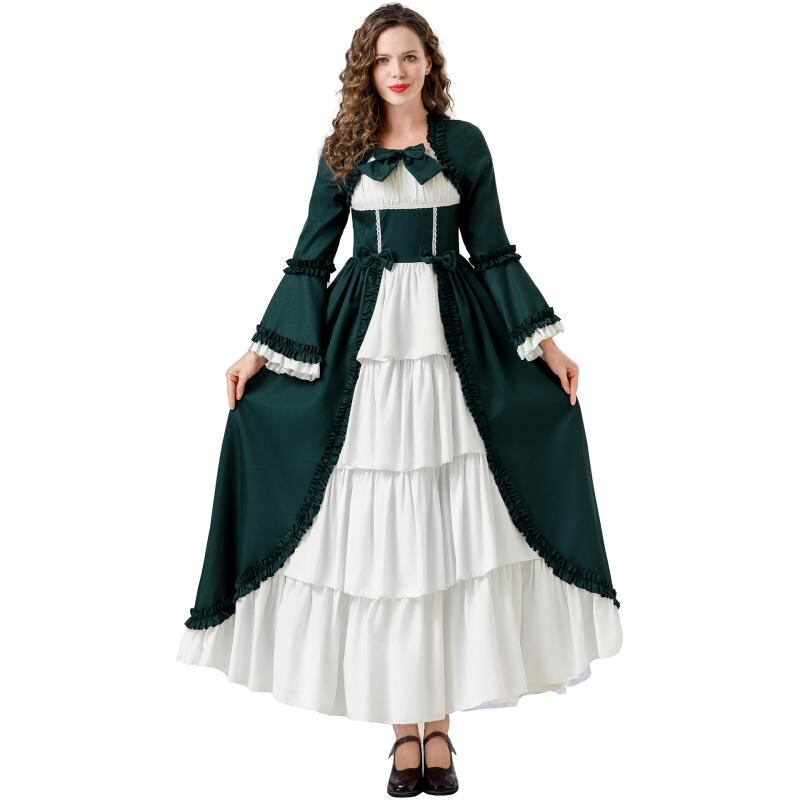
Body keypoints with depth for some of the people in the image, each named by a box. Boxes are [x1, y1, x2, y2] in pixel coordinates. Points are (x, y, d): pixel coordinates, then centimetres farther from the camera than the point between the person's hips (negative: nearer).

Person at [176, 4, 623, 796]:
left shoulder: (464, 142, 7)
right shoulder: (344, 149, 7)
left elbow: (493, 253, 9)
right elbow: (310, 257, 8)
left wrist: (547, 344, 5)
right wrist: (260, 349, 3)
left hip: (450, 342, 0)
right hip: (366, 343, 0)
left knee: (449, 529, 0)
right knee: (374, 528, 0)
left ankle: (440, 724, 12)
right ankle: (403, 727, 12)